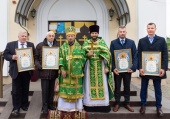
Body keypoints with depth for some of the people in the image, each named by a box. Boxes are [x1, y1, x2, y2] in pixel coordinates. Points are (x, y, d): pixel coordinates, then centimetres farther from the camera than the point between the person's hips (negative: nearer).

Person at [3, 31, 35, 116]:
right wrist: (12, 57, -20)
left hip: (27, 70, 2)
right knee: (16, 90, 3)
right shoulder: (10, 44, 1)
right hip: (16, 71, -2)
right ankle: (16, 108, 13)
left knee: (25, 89, 13)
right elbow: (5, 54, -1)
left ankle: (24, 105, 29)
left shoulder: (31, 45, 6)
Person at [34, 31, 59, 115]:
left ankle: (50, 104, 26)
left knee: (51, 89, 12)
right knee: (45, 90, 3)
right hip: (44, 71, -2)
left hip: (53, 72, 2)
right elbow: (36, 58, 1)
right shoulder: (40, 45, 1)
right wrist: (39, 66, -14)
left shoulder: (57, 46, 7)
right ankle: (45, 106, 14)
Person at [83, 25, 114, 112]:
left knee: (101, 84, 2)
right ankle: (90, 105, 10)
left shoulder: (102, 42, 4)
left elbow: (107, 54, -1)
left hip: (100, 67, 0)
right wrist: (87, 55, -19)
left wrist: (107, 67, -9)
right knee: (90, 85, 2)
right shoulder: (86, 43, 6)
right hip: (90, 67, 0)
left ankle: (103, 104, 9)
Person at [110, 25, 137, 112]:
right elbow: (111, 56, -3)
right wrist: (113, 68, -13)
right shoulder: (113, 42, 1)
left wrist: (133, 68, -11)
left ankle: (127, 103, 24)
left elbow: (135, 56, -1)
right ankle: (117, 103, 20)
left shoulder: (131, 42, 3)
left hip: (128, 69, 1)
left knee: (127, 87, 12)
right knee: (117, 87, 9)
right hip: (117, 69, -1)